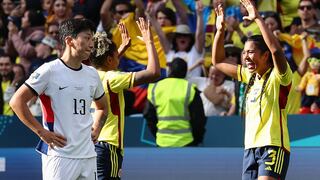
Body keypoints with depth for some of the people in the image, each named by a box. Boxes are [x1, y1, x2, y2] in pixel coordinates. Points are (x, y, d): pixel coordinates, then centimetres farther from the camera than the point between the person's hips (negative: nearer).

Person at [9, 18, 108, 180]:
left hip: (88, 154, 7)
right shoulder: (50, 71, -7)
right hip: (59, 153, -7)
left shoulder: (92, 74, 13)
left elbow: (102, 106, 32)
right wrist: (41, 132, -11)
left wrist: (96, 129, 13)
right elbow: (17, 101, -9)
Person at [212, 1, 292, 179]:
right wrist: (220, 30, 10)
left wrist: (258, 19, -25)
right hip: (251, 147, 8)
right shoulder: (250, 76, 15)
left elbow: (276, 50, -27)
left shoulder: (278, 77, -7)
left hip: (274, 146, -8)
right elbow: (218, 61, 23)